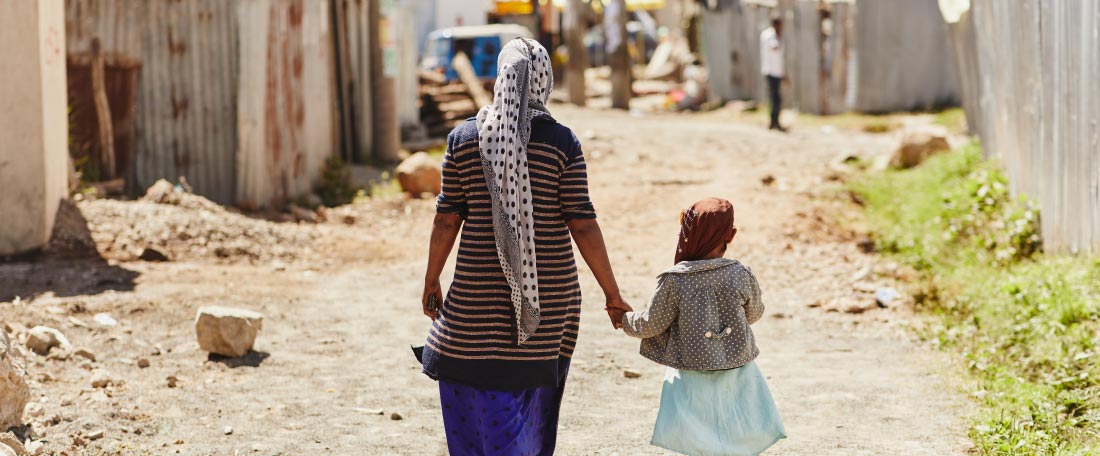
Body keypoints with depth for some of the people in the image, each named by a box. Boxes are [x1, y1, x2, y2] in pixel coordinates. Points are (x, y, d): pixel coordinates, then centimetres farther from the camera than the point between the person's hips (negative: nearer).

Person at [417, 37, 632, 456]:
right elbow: (582, 225, -7)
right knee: (534, 398, 14)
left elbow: (447, 219, 0)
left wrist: (431, 281, 13)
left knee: (477, 397, 10)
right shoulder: (561, 142, -6)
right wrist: (612, 293, 0)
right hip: (549, 295, 1)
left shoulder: (464, 138, -3)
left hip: (479, 294, 0)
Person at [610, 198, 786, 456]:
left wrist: (625, 320, 16)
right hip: (738, 375, 2)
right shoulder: (741, 275, -8)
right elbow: (754, 314, 9)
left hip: (694, 380, -2)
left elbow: (652, 325, -4)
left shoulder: (674, 282, -14)